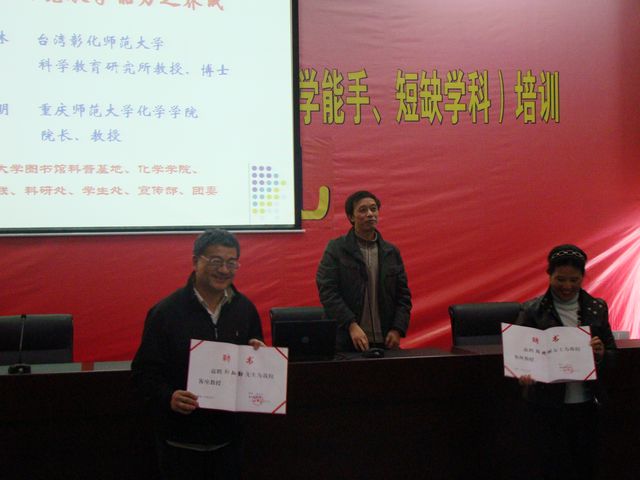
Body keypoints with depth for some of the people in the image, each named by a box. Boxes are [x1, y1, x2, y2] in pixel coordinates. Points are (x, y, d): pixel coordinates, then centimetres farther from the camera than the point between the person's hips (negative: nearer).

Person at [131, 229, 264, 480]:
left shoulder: (245, 308, 3)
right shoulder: (166, 311, -11)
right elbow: (144, 371, -10)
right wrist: (168, 397, -28)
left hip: (229, 434, 4)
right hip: (181, 438, -4)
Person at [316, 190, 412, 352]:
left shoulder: (392, 252, 13)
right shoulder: (336, 249, 1)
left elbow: (403, 295, 13)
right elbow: (327, 291, -8)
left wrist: (397, 330, -2)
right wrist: (352, 325, -17)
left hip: (385, 342, 4)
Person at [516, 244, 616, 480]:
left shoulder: (597, 308, 5)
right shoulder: (532, 310, -5)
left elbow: (612, 353, 9)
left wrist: (601, 354, -14)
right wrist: (524, 374, -29)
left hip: (585, 405, 4)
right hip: (546, 407, -3)